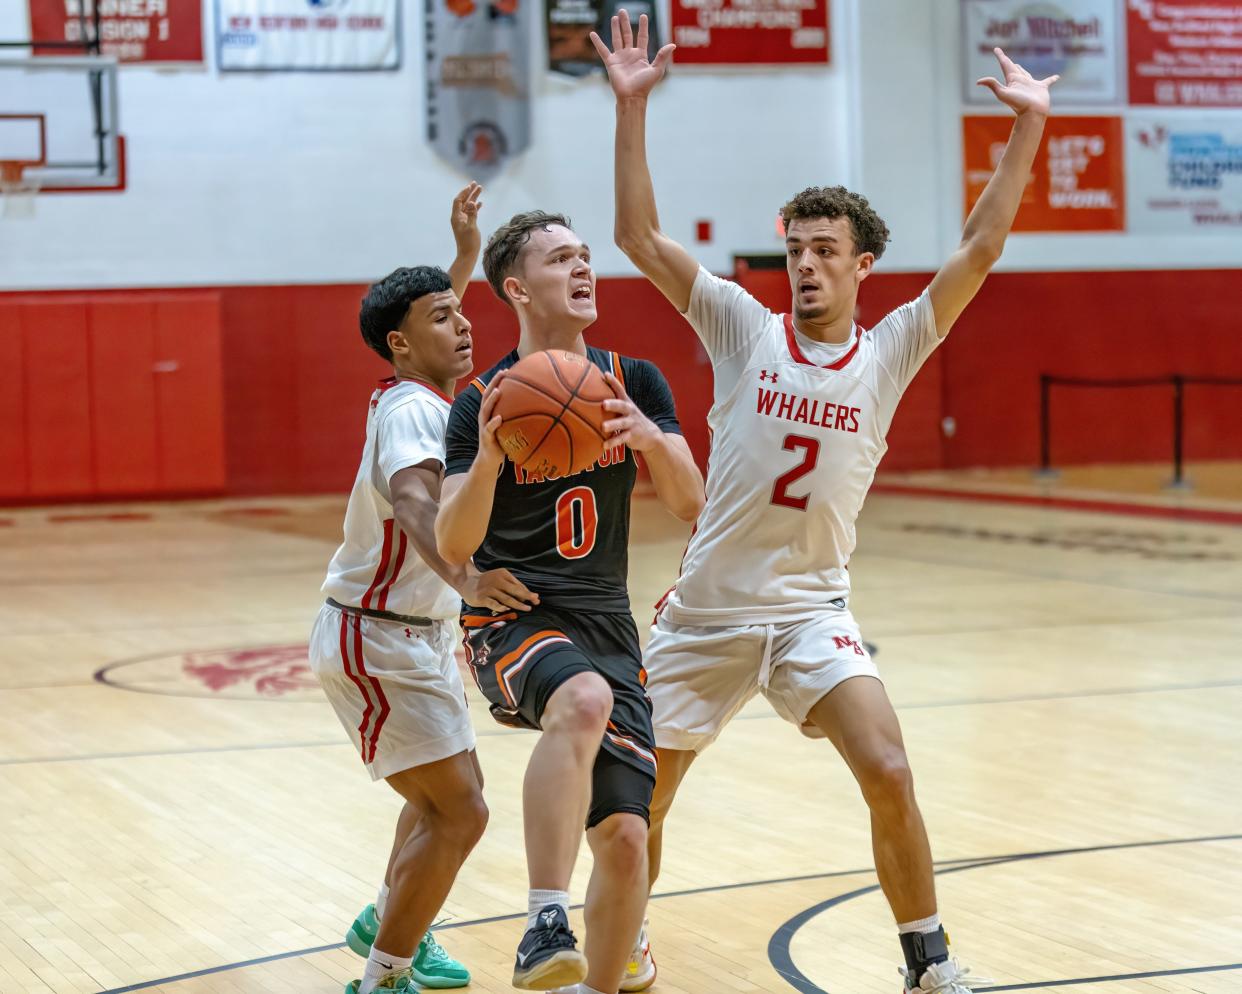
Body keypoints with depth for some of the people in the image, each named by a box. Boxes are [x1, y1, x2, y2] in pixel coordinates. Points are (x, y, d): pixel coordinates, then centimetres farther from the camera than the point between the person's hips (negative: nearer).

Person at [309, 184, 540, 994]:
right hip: (375, 642, -10)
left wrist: (466, 252, 26)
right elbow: (415, 505, -45)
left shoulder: (424, 395, 4)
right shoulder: (410, 411, -23)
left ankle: (386, 922, 45)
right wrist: (462, 577, -61)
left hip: (418, 634, 10)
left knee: (449, 793, 26)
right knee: (459, 813, -15)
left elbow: (438, 309, 30)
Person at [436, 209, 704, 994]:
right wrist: (487, 462, -30)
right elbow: (453, 548, -11)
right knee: (584, 700, -38)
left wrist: (650, 439, -23)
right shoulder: (484, 402, -2)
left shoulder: (634, 383, 8)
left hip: (607, 625, 4)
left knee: (626, 840, -5)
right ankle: (546, 927, -41)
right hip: (515, 622, -4)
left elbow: (691, 503, -2)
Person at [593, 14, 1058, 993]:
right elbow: (640, 237, -7)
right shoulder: (745, 327, -1)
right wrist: (631, 107, -14)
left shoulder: (890, 353, 0)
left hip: (812, 610, 0)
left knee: (889, 774, -18)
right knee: (640, 795, 8)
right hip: (708, 608, 1)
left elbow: (978, 253, -7)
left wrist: (1027, 130, -12)